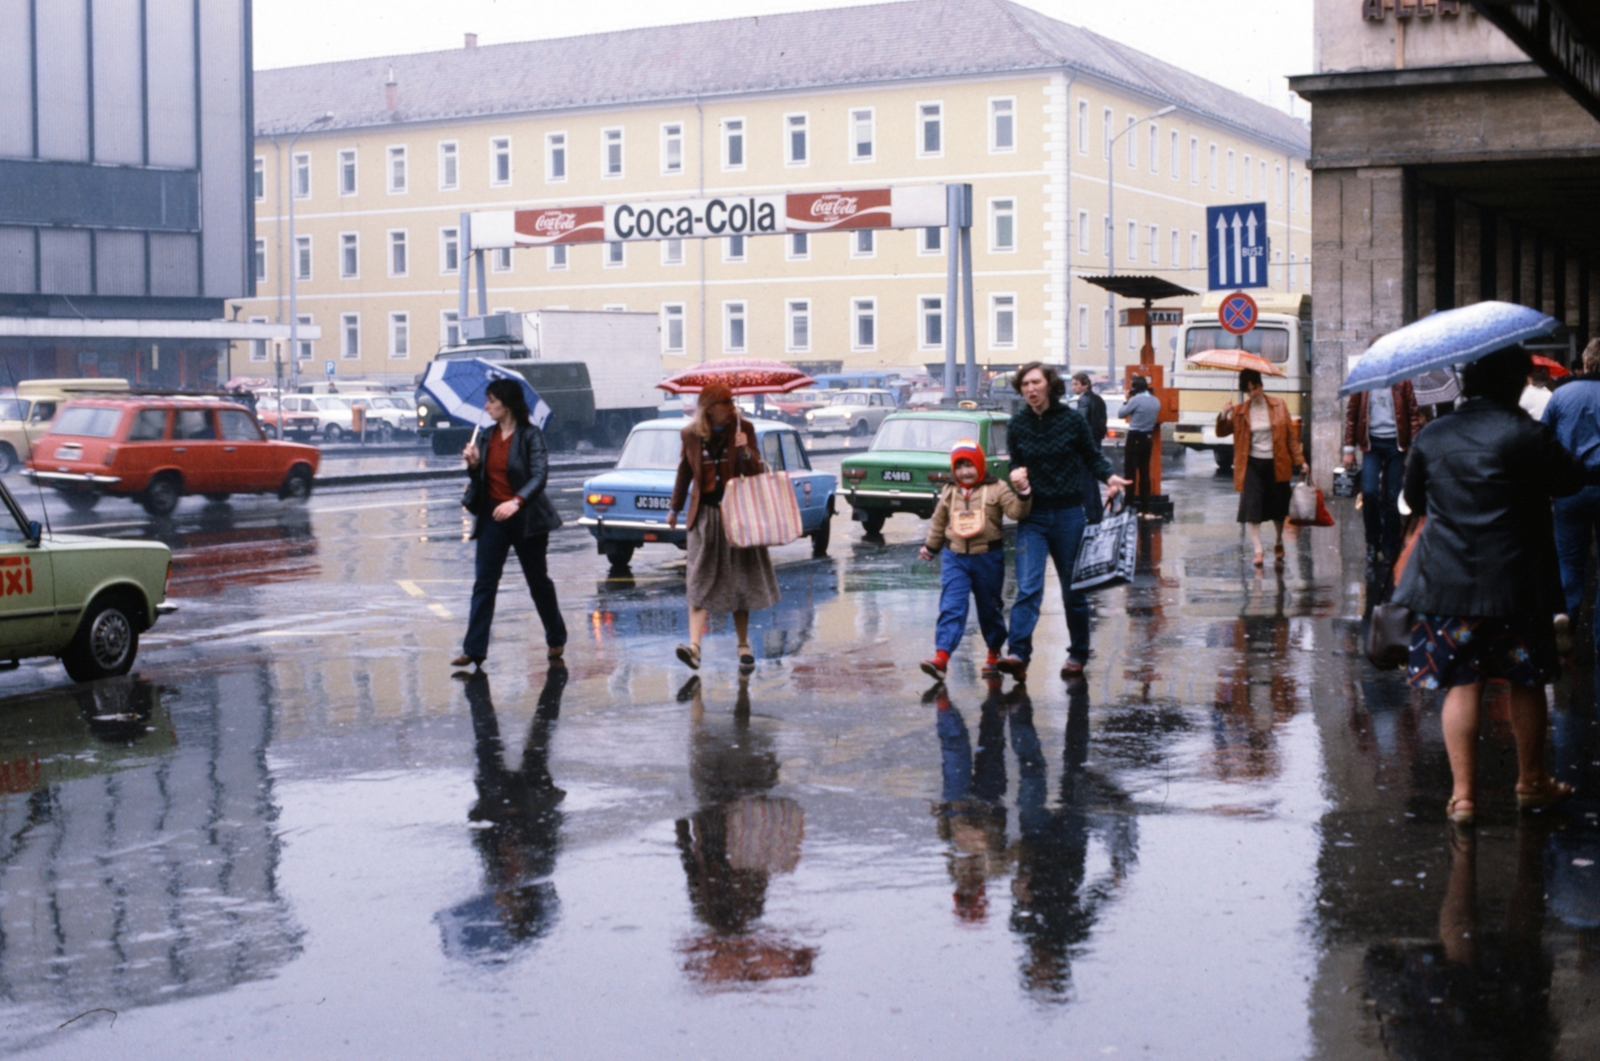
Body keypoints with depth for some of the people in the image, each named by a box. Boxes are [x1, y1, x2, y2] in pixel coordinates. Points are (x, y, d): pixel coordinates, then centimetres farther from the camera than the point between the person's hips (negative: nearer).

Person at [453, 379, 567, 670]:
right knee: (484, 583, -2)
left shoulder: (530, 435, -10)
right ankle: (473, 650, -4)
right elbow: (483, 478, 16)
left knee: (538, 581, 8)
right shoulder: (489, 436, 9)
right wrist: (473, 464, -7)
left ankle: (557, 639, 27)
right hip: (492, 516, 5)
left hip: (525, 517, -5)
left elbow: (540, 475, -21)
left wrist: (516, 501, -36)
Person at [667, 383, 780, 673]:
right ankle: (694, 645, -17)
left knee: (740, 580, 7)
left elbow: (757, 472, -5)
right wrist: (674, 508, 21)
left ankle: (744, 646, 17)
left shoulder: (743, 429, -1)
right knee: (700, 580, -8)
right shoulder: (691, 435, 2)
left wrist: (745, 452, -24)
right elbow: (685, 472, 16)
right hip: (704, 514, 0)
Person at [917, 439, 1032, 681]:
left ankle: (994, 653, 31)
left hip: (988, 557, -2)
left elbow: (1015, 511, -15)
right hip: (954, 557, 2)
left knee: (990, 608, 12)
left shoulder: (997, 489, -4)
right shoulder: (949, 493, 7)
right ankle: (941, 658, -20)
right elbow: (939, 522, 18)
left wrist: (1022, 493, -31)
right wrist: (931, 547, 26)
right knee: (951, 608, -10)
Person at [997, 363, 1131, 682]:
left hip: (1068, 514, 0)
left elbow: (1092, 456, 7)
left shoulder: (1072, 421, -4)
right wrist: (1017, 475, -11)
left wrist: (1109, 477, -10)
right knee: (1028, 587, -14)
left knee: (1073, 589, 10)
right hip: (1032, 515, 1)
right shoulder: (1017, 425, 0)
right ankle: (1018, 654, -21)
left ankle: (1078, 654, 25)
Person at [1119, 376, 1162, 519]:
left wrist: (1126, 400, 6)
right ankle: (1145, 510, 9)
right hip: (1148, 438, 6)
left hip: (1135, 438, -6)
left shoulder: (1135, 400, -16)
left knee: (1130, 473, -1)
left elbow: (1122, 414, -8)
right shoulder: (1156, 401, 4)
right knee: (1145, 474, 9)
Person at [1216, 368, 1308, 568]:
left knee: (1278, 508, 11)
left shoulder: (1278, 406, 1)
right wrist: (1223, 416, -21)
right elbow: (1221, 433, -1)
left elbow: (1291, 434, 3)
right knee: (1251, 506, -11)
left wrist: (1299, 461, 0)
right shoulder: (1239, 412, 1)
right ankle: (1258, 550, -6)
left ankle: (1279, 544, 34)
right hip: (1252, 464, 0)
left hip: (1276, 464, 0)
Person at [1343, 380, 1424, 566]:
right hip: (1371, 443, 0)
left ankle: (1389, 549, 10)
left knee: (1392, 498, 1)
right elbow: (1351, 414, 7)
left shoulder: (1402, 381, 2)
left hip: (1395, 443, 0)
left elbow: (1413, 413, 3)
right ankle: (1373, 543, 4)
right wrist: (1349, 448, 3)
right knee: (1369, 492, -13)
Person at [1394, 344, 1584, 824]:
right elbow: (1572, 480, 3)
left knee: (1460, 685, 6)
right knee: (1527, 683, 14)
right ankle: (1532, 782, 27)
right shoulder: (1527, 435, -10)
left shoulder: (1430, 438, 2)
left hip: (1446, 581, 2)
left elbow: (1414, 498, 13)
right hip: (1516, 582, -2)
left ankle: (1461, 793, 2)